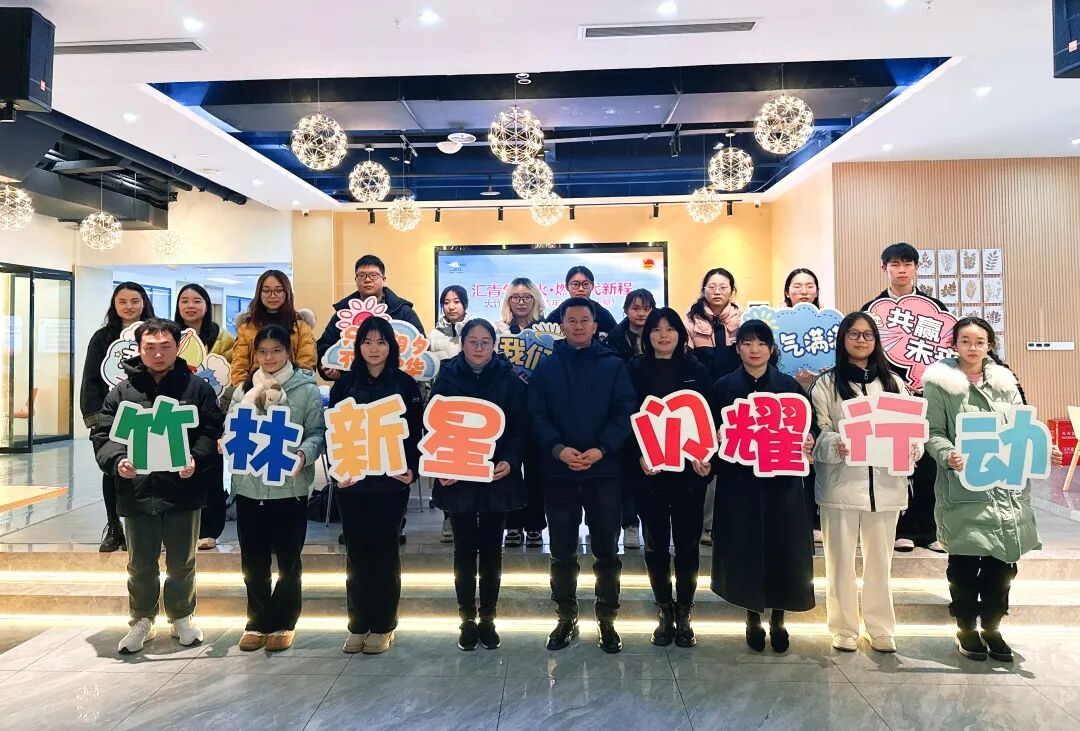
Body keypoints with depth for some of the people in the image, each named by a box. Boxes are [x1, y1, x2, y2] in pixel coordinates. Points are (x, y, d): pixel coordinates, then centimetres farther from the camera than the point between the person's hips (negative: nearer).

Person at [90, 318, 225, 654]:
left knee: (182, 563, 13)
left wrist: (195, 459, -22)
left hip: (183, 490, -1)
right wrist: (117, 461, -18)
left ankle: (182, 617, 33)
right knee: (141, 565, 14)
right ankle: (142, 620, 34)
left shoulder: (197, 388, 1)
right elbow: (102, 435, 1)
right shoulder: (122, 391, 5)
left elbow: (212, 432, -4)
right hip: (137, 491, 1)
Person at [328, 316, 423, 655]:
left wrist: (412, 469, -13)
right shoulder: (345, 383, 5)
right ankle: (358, 624, 21)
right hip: (352, 481, 2)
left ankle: (383, 625, 18)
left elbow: (416, 432, 0)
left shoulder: (405, 384, 1)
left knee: (384, 551, 6)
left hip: (391, 480, -2)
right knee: (357, 552, 8)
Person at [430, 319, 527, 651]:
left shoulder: (508, 378, 0)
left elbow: (519, 427, -2)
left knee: (491, 550, 10)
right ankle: (467, 619, 22)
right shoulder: (447, 377, 1)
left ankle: (488, 618, 24)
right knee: (464, 549, 9)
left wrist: (510, 460, -18)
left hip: (497, 478, 0)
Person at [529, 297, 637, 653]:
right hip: (558, 471, 1)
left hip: (603, 470, -1)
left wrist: (601, 450, -17)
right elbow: (537, 415, -2)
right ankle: (566, 617, 25)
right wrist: (558, 449, -17)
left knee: (606, 549, 8)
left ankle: (607, 619, 23)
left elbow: (625, 413, -4)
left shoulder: (613, 365, 3)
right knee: (562, 550, 10)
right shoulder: (547, 367, 6)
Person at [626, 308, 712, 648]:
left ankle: (684, 614, 21)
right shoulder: (635, 371, 3)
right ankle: (665, 613, 21)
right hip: (649, 470, 0)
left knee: (687, 543, 7)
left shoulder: (697, 371, 6)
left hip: (689, 469, 1)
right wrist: (639, 456, -13)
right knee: (655, 544, 7)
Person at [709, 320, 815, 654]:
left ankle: (778, 619, 22)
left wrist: (808, 444, -14)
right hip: (739, 482, -1)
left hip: (782, 481, 1)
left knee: (782, 549, 4)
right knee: (744, 549, 3)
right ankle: (753, 618, 22)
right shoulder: (723, 387, 4)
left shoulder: (789, 386, 6)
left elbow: (804, 431, 6)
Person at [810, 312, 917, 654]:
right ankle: (844, 629, 17)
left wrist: (914, 448, -10)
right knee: (841, 559, 4)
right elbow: (819, 431, -3)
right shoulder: (827, 383, 4)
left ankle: (881, 628, 23)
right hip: (841, 482, -2)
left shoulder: (893, 382, 14)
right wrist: (837, 445, -24)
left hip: (885, 483, 3)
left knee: (880, 560, 9)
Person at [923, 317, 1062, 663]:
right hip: (964, 486, -4)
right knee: (965, 562, 4)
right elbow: (933, 433, -6)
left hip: (1007, 486, 4)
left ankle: (991, 627, 27)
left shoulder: (1005, 380, 12)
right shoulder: (940, 382, -2)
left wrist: (1043, 450, -6)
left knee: (1002, 561, 10)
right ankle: (966, 628, 21)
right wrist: (949, 456, -25)